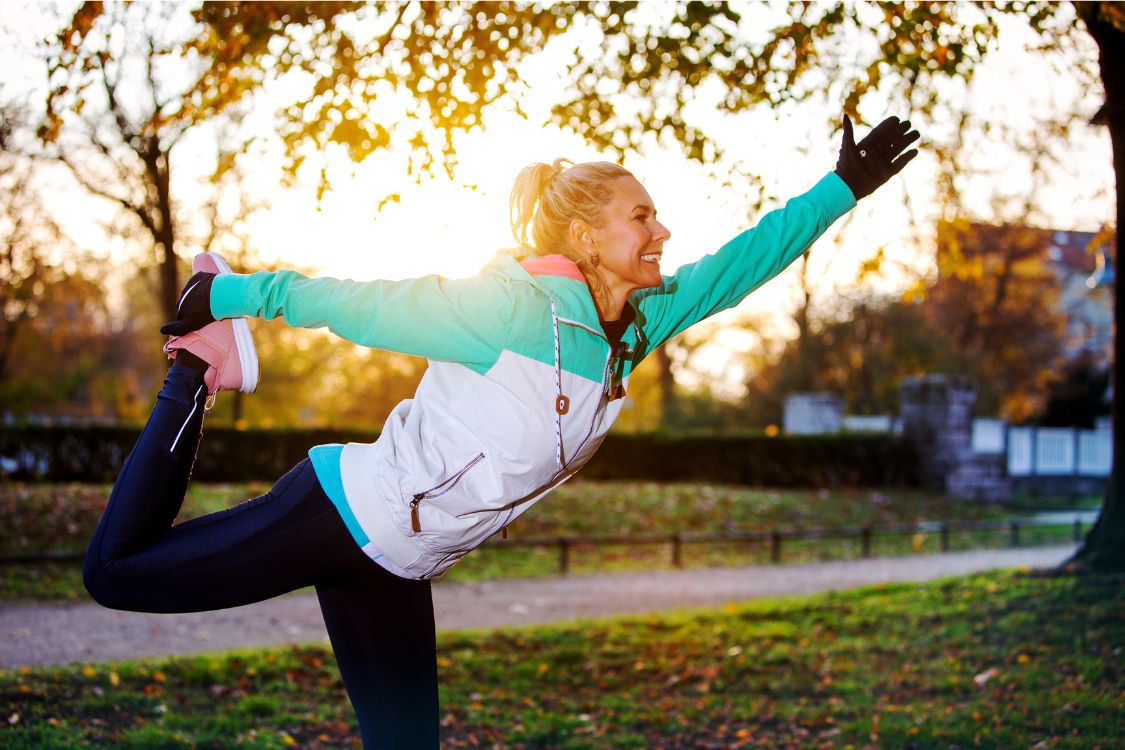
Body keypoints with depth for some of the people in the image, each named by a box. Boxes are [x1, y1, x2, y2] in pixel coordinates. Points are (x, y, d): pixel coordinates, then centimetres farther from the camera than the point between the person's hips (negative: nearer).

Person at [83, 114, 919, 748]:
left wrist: (844, 186, 10)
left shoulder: (635, 327, 1)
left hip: (396, 567, 7)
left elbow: (739, 264, 9)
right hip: (341, 513, -7)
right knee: (118, 571, -3)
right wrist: (235, 295, -10)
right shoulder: (516, 309, -22)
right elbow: (364, 303, -16)